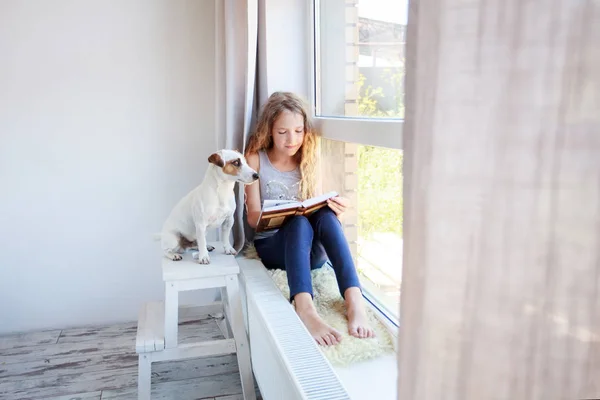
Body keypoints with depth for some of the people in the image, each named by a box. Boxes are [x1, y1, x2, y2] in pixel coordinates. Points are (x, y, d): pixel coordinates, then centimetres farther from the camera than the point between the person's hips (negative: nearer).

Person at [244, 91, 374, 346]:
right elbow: (253, 217, -6)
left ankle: (354, 301, -46)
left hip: (311, 249, 2)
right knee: (299, 222, -36)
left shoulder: (309, 159, 8)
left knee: (326, 215, -32)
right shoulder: (256, 159, 0)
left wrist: (333, 210, -20)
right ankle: (304, 309, -57)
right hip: (272, 245, -2)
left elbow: (320, 208, 5)